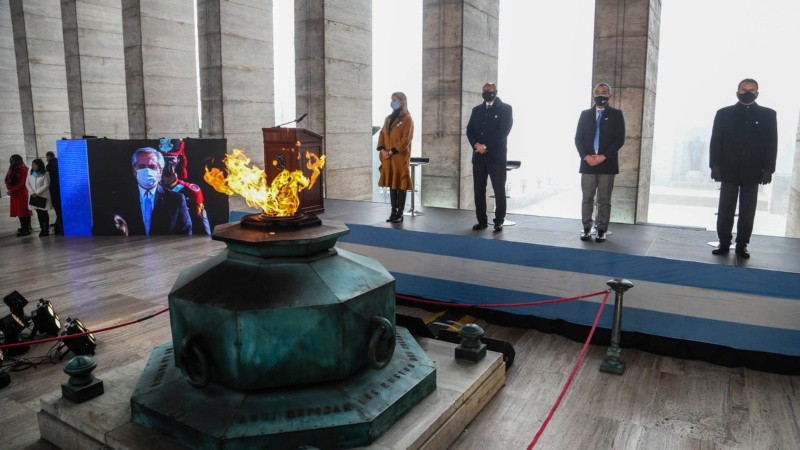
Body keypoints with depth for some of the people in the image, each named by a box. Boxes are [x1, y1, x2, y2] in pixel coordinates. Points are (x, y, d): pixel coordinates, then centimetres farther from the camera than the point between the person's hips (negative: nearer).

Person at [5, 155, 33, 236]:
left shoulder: (23, 170, -9)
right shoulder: (11, 169, 12)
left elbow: (22, 183, -15)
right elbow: (7, 180, 9)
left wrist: (12, 190, -19)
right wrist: (9, 189, -8)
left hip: (22, 193, -7)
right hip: (14, 194, 7)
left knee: (23, 211, -6)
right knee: (18, 210, 10)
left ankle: (26, 229, -4)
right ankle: (24, 227, 19)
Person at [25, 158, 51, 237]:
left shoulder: (45, 174, -9)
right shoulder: (31, 173, 5)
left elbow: (46, 185, -12)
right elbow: (27, 183, 6)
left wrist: (37, 193, -15)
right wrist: (32, 192, -7)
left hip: (43, 196, -4)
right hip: (34, 196, 4)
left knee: (44, 212, -1)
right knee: (38, 212, 5)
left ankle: (46, 229, 6)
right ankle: (42, 229, 10)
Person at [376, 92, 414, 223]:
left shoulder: (407, 119, -5)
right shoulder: (388, 118, 16)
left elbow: (406, 140, -13)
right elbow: (382, 134, 14)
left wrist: (392, 152, -17)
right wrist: (382, 149, -4)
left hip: (400, 158, -6)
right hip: (387, 158, 6)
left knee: (400, 184, -2)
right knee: (391, 184, 9)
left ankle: (400, 213, 3)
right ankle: (393, 211, 15)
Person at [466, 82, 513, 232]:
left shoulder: (505, 108, 2)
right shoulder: (477, 110, 18)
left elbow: (503, 131, -9)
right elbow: (469, 130, 10)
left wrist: (486, 147, -13)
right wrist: (476, 145, -8)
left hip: (496, 156, -4)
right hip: (478, 156, 5)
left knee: (499, 190, -2)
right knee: (478, 189, 4)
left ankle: (499, 221, 5)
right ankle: (482, 220, 12)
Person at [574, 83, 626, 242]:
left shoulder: (616, 114, 5)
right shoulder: (585, 114, 11)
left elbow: (619, 139, -2)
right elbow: (578, 138, 5)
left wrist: (603, 157, -14)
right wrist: (586, 156, -10)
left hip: (607, 163, -1)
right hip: (588, 162, 2)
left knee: (604, 200, 1)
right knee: (587, 198, 3)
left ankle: (602, 230, 7)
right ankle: (586, 229, 10)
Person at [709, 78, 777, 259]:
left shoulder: (768, 115, 7)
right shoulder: (724, 113, 6)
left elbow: (772, 144, 3)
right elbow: (715, 141, 1)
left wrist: (768, 170, -5)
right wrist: (715, 166, -7)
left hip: (753, 172, 0)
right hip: (729, 171, 0)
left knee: (747, 212, 4)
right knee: (725, 210, 2)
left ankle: (742, 245, 10)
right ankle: (724, 244, 10)